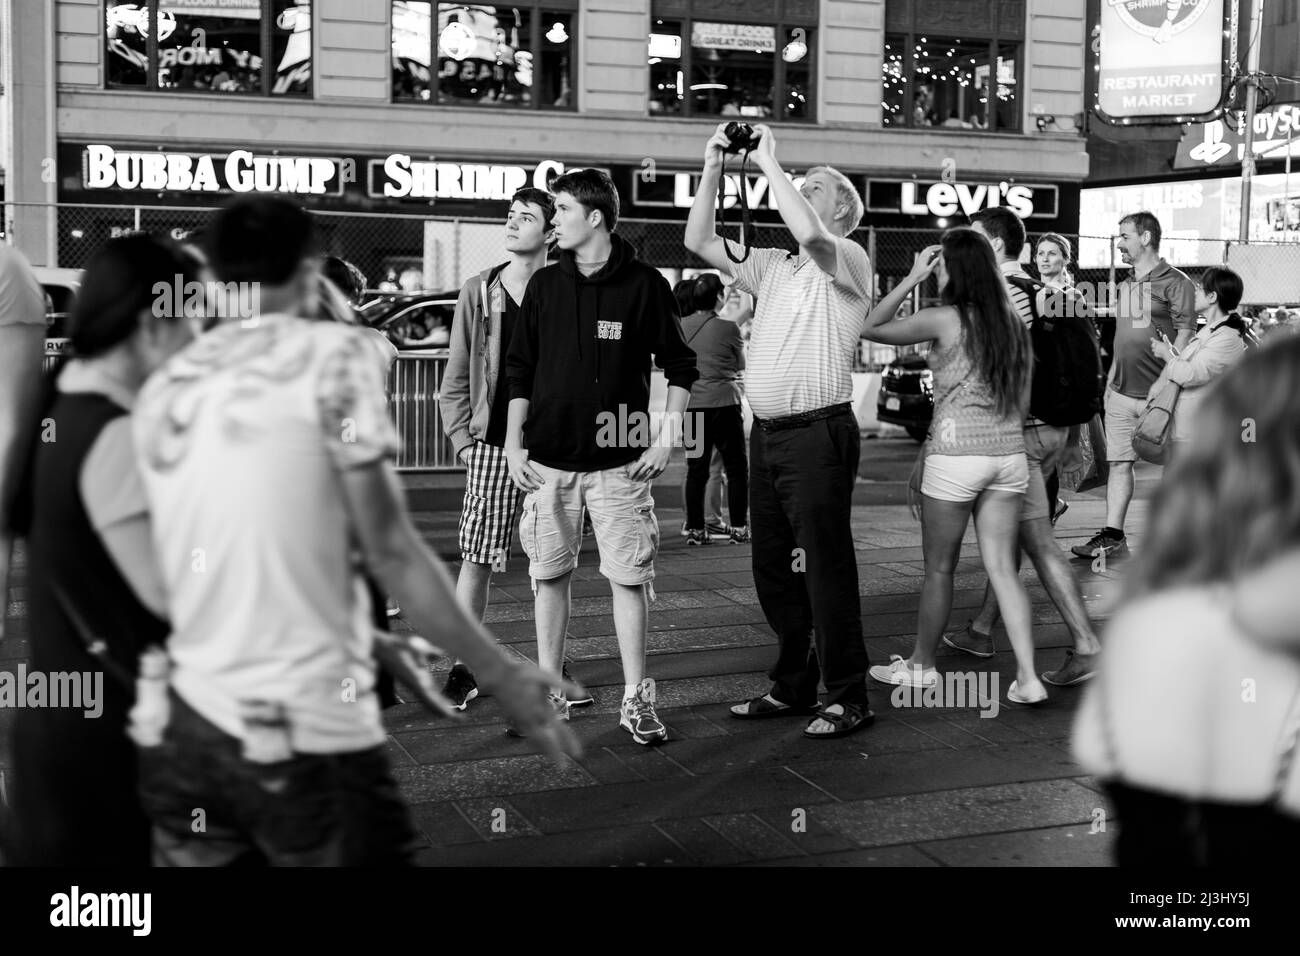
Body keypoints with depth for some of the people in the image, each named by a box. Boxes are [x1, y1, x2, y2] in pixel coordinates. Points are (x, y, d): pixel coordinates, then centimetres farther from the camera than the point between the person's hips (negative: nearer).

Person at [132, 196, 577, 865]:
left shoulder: (162, 390, 11)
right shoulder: (329, 353, -6)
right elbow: (389, 551, -8)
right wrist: (502, 676, 0)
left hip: (186, 727, 6)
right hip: (308, 736, -6)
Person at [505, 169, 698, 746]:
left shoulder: (644, 284, -1)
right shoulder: (545, 285, 7)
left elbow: (680, 367, 3)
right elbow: (519, 370, 11)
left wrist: (667, 437, -6)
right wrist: (514, 443, 4)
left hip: (620, 460, -3)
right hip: (548, 460, 3)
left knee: (629, 577, -1)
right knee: (550, 576, 7)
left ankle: (636, 699, 8)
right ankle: (549, 693, 18)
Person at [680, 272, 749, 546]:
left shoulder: (682, 326, 2)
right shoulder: (728, 327, -7)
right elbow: (741, 364, 5)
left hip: (692, 403, 3)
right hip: (724, 402, -3)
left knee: (696, 469, 8)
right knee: (736, 467, 7)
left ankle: (695, 529, 7)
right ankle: (738, 527, 7)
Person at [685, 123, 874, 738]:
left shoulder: (848, 260, -3)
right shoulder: (772, 266, 17)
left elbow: (808, 233, -25)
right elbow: (699, 242, 13)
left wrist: (769, 163, -15)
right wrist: (713, 168, 6)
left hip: (818, 434, -7)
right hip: (766, 432, 8)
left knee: (826, 568, -4)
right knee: (773, 568, 13)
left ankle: (847, 697, 5)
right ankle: (792, 686, 25)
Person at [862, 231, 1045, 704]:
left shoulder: (944, 320, -9)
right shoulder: (1013, 320, 8)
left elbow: (871, 327, -1)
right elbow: (1023, 397, 13)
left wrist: (913, 277, 1)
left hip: (956, 452, -5)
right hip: (1009, 452, 5)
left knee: (939, 567, 9)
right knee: (1003, 568, 6)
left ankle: (920, 664, 24)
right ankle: (1027, 677, 0)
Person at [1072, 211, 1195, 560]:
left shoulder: (1175, 283, -7)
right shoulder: (1125, 285, 17)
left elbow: (1185, 335, -13)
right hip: (1121, 391, 7)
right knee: (1119, 463, 6)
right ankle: (1112, 535, 8)